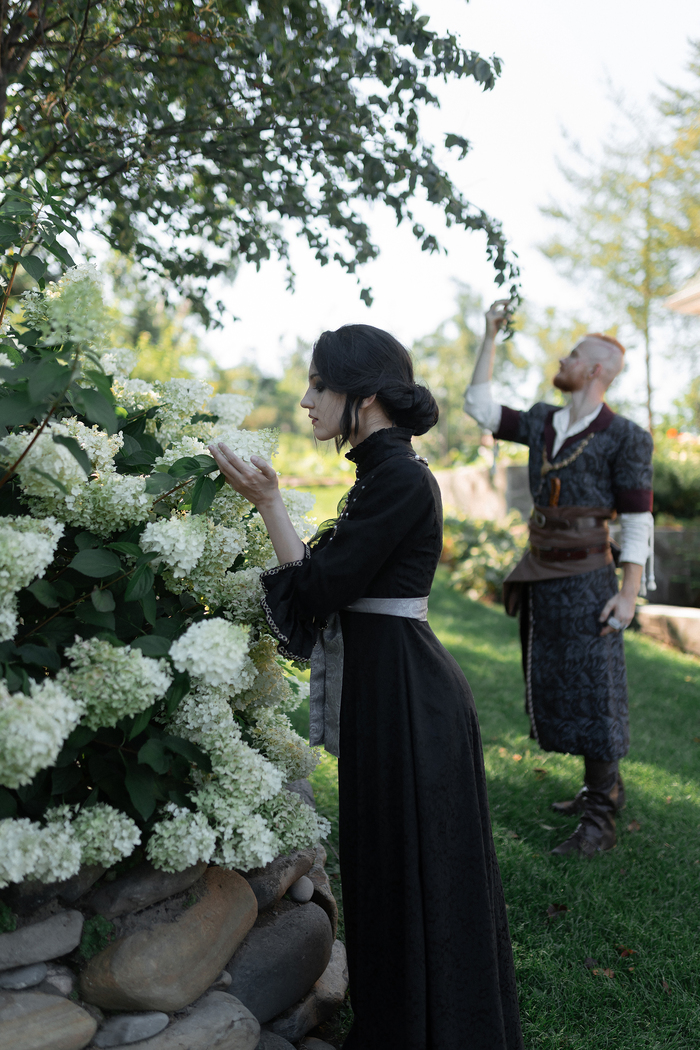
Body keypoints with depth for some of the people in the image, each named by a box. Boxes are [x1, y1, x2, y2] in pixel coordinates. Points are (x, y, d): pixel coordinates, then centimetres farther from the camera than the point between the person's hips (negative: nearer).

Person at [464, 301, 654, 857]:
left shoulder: (624, 437, -9)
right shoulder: (543, 423, 9)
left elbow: (638, 521, -9)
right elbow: (480, 406, 13)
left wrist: (629, 594, -15)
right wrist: (491, 335, 11)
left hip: (585, 578, -7)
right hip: (541, 576, 7)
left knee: (592, 690, -2)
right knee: (555, 687, 14)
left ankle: (599, 821, 6)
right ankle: (605, 787, 31)